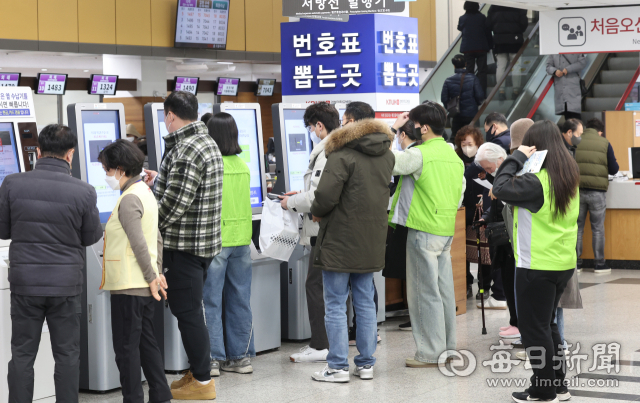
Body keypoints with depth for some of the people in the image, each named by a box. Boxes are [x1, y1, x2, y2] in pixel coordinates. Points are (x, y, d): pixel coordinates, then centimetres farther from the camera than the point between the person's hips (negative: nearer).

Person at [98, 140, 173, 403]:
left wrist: (151, 277, -15)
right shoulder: (146, 193, 14)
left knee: (126, 347, -2)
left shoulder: (129, 199, -16)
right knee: (147, 342, 14)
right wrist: (157, 273, 18)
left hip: (129, 286, -10)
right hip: (144, 286, 10)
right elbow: (157, 239, 18)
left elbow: (139, 244, -21)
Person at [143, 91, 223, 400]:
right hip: (204, 240, 10)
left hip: (185, 246, -10)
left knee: (186, 311, -2)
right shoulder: (206, 141, 11)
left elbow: (174, 203, -23)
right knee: (190, 308, 18)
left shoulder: (185, 150, -22)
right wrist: (159, 180, 34)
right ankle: (198, 371, 26)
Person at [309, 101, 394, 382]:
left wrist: (316, 212, -1)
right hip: (371, 242, 7)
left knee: (335, 305, 0)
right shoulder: (386, 156, 10)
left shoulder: (342, 155, -16)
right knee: (365, 303, 13)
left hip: (340, 241, -7)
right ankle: (366, 363, 17)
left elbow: (326, 194, -22)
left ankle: (338, 367, 2)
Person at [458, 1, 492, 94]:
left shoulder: (462, 18, -4)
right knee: (482, 71, 3)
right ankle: (482, 92, -4)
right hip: (481, 47, 0)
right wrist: (490, 45, 11)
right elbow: (488, 32, 1)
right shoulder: (482, 17, -4)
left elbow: (460, 29, 15)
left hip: (467, 49, 0)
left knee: (469, 70, 5)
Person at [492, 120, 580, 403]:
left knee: (534, 328, 2)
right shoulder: (570, 177, 6)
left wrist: (517, 157, -15)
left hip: (537, 266, -8)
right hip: (564, 263, 8)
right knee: (547, 324, 21)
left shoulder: (537, 181, -20)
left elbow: (500, 188, -24)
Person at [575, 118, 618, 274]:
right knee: (598, 229, 7)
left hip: (578, 190, 1)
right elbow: (614, 169, 2)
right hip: (597, 191, -1)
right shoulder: (604, 144, 0)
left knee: (577, 228, 9)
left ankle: (576, 263, 10)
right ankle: (600, 264, 10)